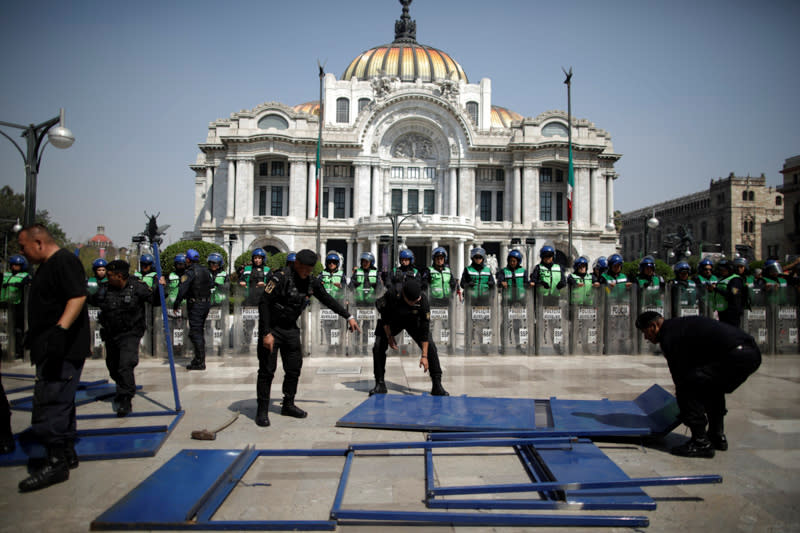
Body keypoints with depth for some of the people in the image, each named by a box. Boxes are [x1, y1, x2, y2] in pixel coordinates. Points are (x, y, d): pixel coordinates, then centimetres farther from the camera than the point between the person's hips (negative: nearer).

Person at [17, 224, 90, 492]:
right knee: (60, 402, 15)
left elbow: (78, 297, -24)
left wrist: (60, 329, -34)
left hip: (63, 350, -11)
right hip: (53, 349, 11)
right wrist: (34, 334, 30)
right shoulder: (47, 266, 20)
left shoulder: (65, 261, -12)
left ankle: (57, 462, -4)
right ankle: (67, 454, 24)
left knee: (50, 403, -10)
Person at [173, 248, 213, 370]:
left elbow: (182, 290, -17)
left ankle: (200, 362, -5)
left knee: (195, 333, -5)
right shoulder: (205, 270, 10)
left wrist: (176, 305, -9)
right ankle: (199, 359, 22)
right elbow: (211, 284, 20)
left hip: (195, 305, -8)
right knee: (200, 331, 16)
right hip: (207, 303, 8)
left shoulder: (190, 272, -13)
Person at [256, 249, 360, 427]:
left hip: (291, 329, 6)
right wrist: (266, 333, -24)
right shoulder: (280, 278, -21)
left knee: (294, 369, 9)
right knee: (267, 370, -5)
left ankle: (288, 405, 25)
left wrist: (348, 316, 10)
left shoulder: (312, 282, -1)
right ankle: (262, 411, 6)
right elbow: (264, 303, -21)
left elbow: (328, 300, 11)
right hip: (271, 328, -6)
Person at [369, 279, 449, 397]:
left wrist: (424, 356, -29)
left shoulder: (423, 299, -34)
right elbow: (385, 318, -17)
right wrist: (389, 337, -13)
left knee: (430, 346, -15)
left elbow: (425, 328, -30)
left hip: (413, 321, 0)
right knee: (378, 346, -15)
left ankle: (437, 385, -6)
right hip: (393, 320, 0)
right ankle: (380, 384, -1)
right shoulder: (391, 294, -37)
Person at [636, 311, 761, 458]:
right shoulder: (680, 325, 27)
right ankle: (718, 437, 31)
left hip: (735, 356, -11)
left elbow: (679, 372, 0)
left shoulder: (669, 335, -3)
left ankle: (701, 443, -1)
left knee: (686, 387, -6)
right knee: (711, 387, 31)